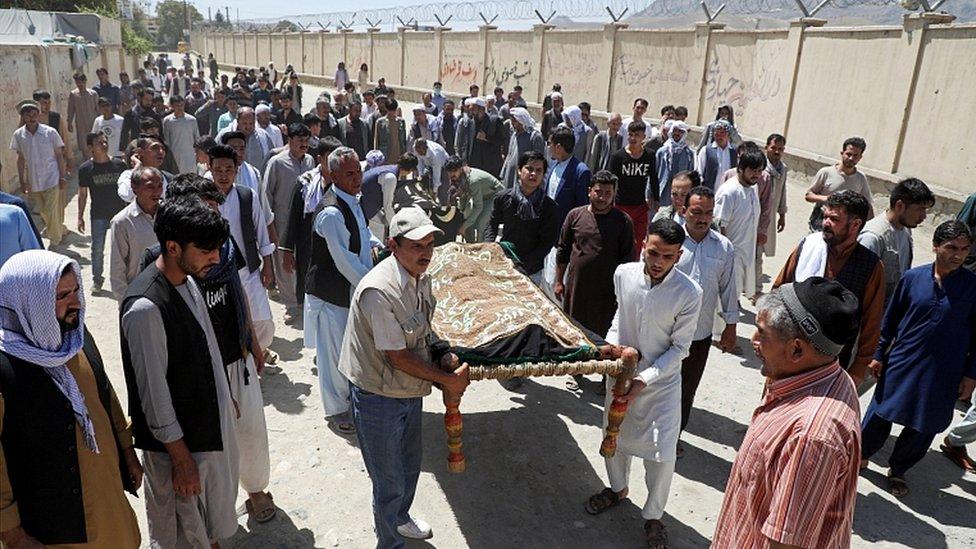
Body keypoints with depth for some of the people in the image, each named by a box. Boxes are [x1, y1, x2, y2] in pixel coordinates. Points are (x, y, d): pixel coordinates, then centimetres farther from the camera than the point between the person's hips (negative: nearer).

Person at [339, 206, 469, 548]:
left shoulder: (421, 278, -2)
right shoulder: (379, 290, -30)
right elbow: (397, 356, -26)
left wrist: (442, 356, -6)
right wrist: (447, 379, -18)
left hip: (410, 391, 9)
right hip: (379, 397, -8)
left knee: (410, 462, 28)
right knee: (390, 480, 9)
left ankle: (399, 518, 56)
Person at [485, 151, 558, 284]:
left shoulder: (549, 207, -9)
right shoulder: (503, 198, -3)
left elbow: (547, 243, -9)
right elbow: (492, 224, 9)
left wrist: (523, 266, -17)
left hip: (531, 271, -1)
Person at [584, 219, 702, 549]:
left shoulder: (689, 294, -23)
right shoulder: (624, 274, -13)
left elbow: (680, 348, -15)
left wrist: (644, 380, -22)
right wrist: (611, 343, -5)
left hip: (661, 382, -3)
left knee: (662, 454, -1)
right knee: (615, 437, 20)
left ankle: (653, 516, 26)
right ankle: (618, 488, 49)